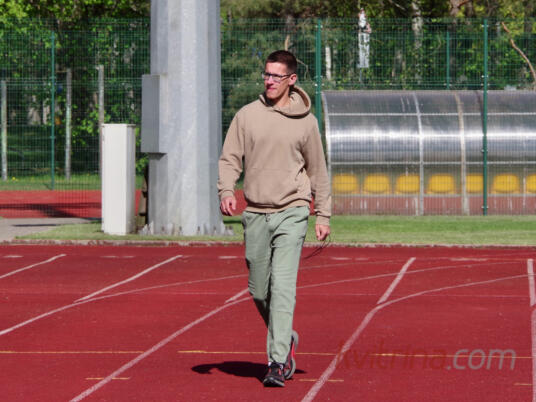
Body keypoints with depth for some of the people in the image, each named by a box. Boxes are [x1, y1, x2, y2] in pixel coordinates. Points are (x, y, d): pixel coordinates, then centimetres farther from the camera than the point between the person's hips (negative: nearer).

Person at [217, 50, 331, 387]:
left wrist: (324, 215, 9)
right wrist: (227, 190, -14)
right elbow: (230, 158, 5)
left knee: (283, 286, -14)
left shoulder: (306, 122, 3)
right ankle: (286, 339, 33)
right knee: (259, 291, 8)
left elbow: (318, 170, 10)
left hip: (292, 213, -3)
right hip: (255, 214, 3)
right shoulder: (247, 116, 4)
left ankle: (278, 361, -16)